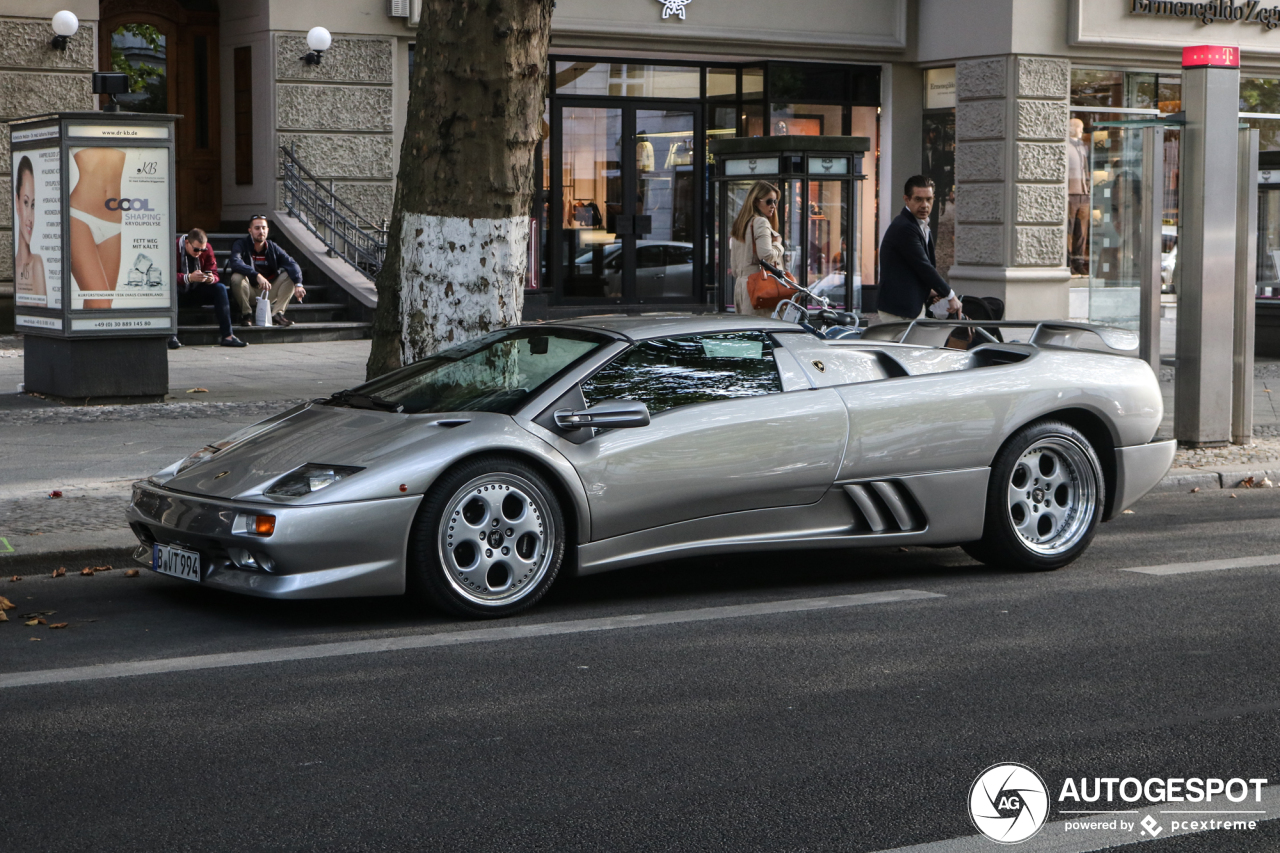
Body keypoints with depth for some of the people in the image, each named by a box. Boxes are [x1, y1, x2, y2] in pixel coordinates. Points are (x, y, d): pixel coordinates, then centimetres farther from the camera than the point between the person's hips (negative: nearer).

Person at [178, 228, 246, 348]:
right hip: (179, 293, -4)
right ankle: (172, 337, -42)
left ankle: (227, 336, -26)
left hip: (196, 292, 4)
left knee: (220, 288, -19)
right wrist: (189, 278, -41)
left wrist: (211, 278, -29)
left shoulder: (207, 249, -3)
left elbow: (214, 274, -4)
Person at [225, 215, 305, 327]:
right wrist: (257, 276, -45)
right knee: (237, 277, -32)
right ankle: (246, 314, -13)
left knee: (290, 275, -13)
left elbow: (292, 264, -10)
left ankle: (277, 313, -14)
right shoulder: (241, 245, -9)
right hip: (249, 294, -3)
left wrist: (298, 284, -31)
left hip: (268, 294, 3)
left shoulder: (273, 248, 2)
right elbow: (235, 262, -31)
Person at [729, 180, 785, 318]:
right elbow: (766, 255, -19)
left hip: (740, 284, 9)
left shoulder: (739, 224, 19)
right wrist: (778, 244, -3)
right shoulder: (761, 222, -8)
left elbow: (733, 262, 21)